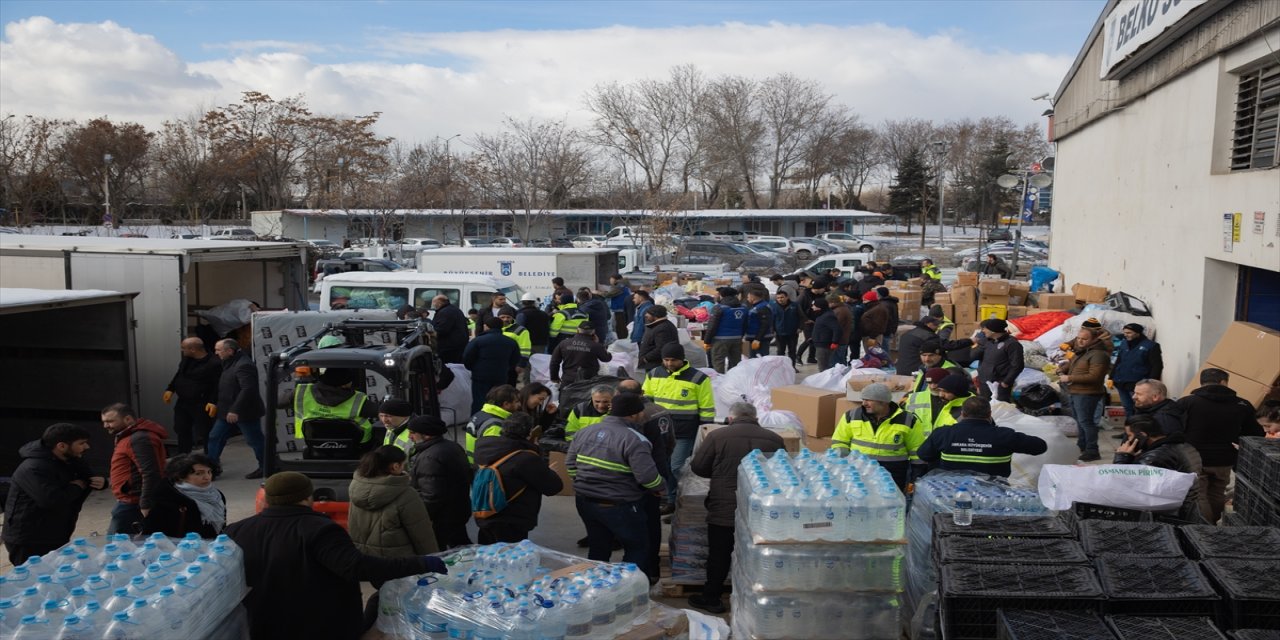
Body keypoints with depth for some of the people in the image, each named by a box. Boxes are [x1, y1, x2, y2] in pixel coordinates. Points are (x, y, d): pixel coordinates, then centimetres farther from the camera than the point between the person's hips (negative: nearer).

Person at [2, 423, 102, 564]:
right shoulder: (33, 469, -25)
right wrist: (77, 486, -19)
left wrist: (100, 481, -5)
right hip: (29, 543, -9)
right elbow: (52, 500, -39)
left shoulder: (70, 461, 5)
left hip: (56, 538, 9)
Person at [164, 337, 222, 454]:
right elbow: (179, 375, 19)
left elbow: (218, 385, -21)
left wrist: (213, 403, -26)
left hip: (201, 405, -8)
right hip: (182, 402, 8)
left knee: (203, 434, -3)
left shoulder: (214, 364, -21)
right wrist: (170, 389, 12)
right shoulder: (187, 359, 4)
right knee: (182, 431, 15)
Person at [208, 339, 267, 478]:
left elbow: (247, 389, -30)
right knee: (215, 437, 9)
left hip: (245, 412, -10)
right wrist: (217, 405, 20)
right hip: (227, 411, 10)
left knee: (255, 440, 1)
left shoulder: (244, 365, -22)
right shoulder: (230, 363, 11)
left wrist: (235, 410, -31)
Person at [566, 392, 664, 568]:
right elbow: (647, 475, -21)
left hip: (585, 500, 7)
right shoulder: (634, 440, -17)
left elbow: (570, 464, 9)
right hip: (619, 506, -6)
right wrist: (660, 488, -2)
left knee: (597, 548, 20)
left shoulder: (585, 432, 5)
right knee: (638, 548, 11)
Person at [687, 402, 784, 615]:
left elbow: (698, 467, -1)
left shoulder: (717, 436, -8)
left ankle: (711, 599, 22)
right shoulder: (774, 439, 0)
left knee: (718, 556, 11)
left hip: (723, 510, -2)